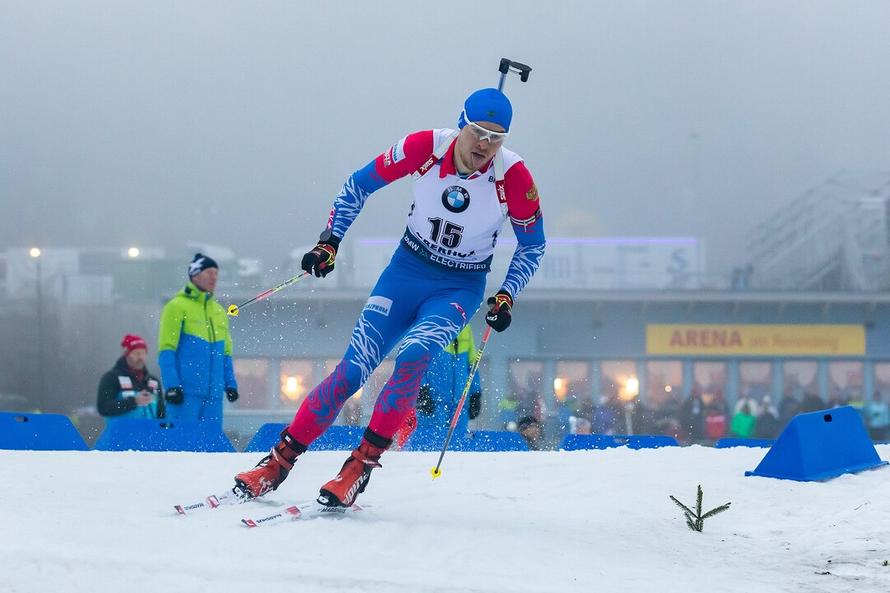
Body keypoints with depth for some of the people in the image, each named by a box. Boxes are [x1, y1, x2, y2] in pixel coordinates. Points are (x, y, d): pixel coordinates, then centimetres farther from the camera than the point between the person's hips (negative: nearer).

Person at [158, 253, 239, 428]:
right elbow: (166, 351, -6)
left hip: (213, 394, 6)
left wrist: (230, 384, 13)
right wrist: (172, 386, -15)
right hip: (186, 392, -6)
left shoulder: (219, 311, 19)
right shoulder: (177, 307, -1)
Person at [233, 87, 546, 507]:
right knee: (353, 368, -8)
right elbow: (360, 184, -2)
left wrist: (506, 297, -14)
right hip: (407, 269, 1)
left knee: (413, 356, -29)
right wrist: (329, 241, -7)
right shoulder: (425, 147, -17)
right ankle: (279, 461, 1)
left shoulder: (513, 176, -19)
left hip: (459, 289, -1)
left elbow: (532, 245, -3)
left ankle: (361, 465, -21)